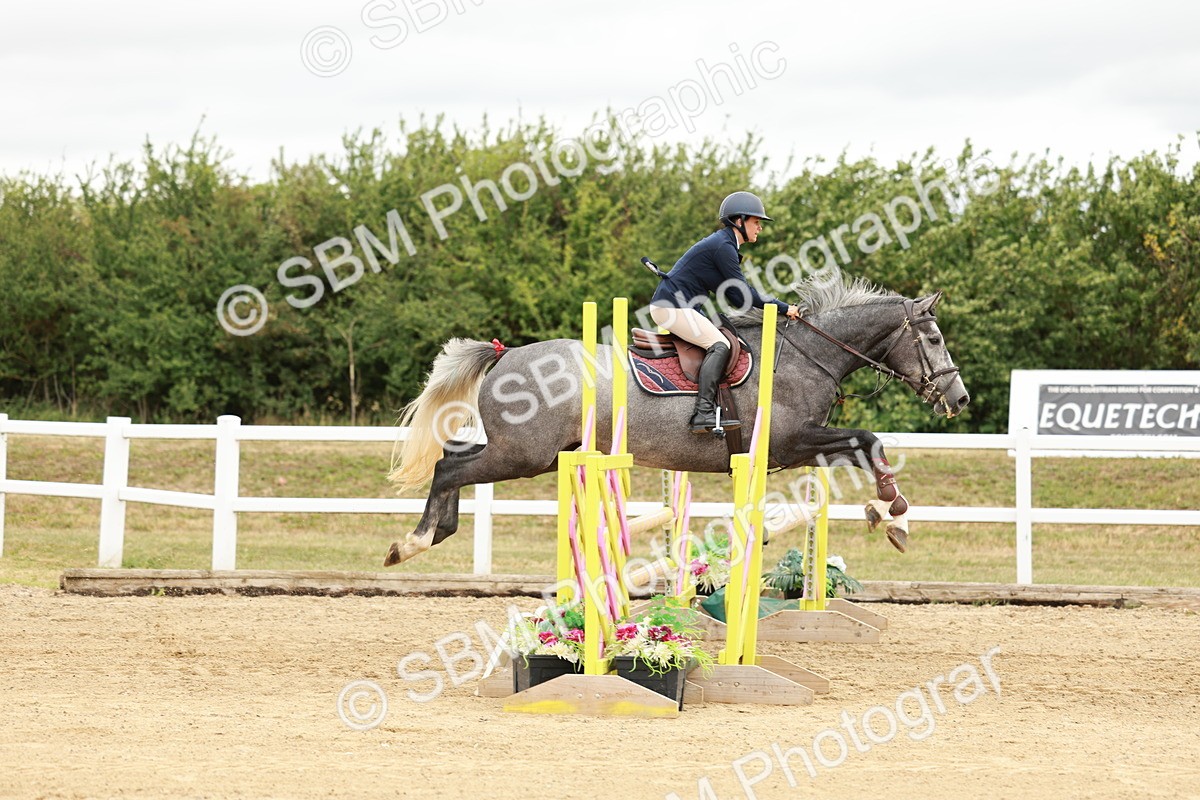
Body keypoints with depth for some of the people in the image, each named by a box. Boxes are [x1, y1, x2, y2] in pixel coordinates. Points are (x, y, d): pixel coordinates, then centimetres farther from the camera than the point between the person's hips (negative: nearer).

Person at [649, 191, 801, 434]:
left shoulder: (723, 243, 17)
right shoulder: (723, 247, -15)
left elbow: (735, 297, 19)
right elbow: (743, 294, -14)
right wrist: (783, 308, -6)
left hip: (671, 306, 11)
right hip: (670, 307, -11)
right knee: (719, 345, -20)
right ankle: (704, 413, -29)